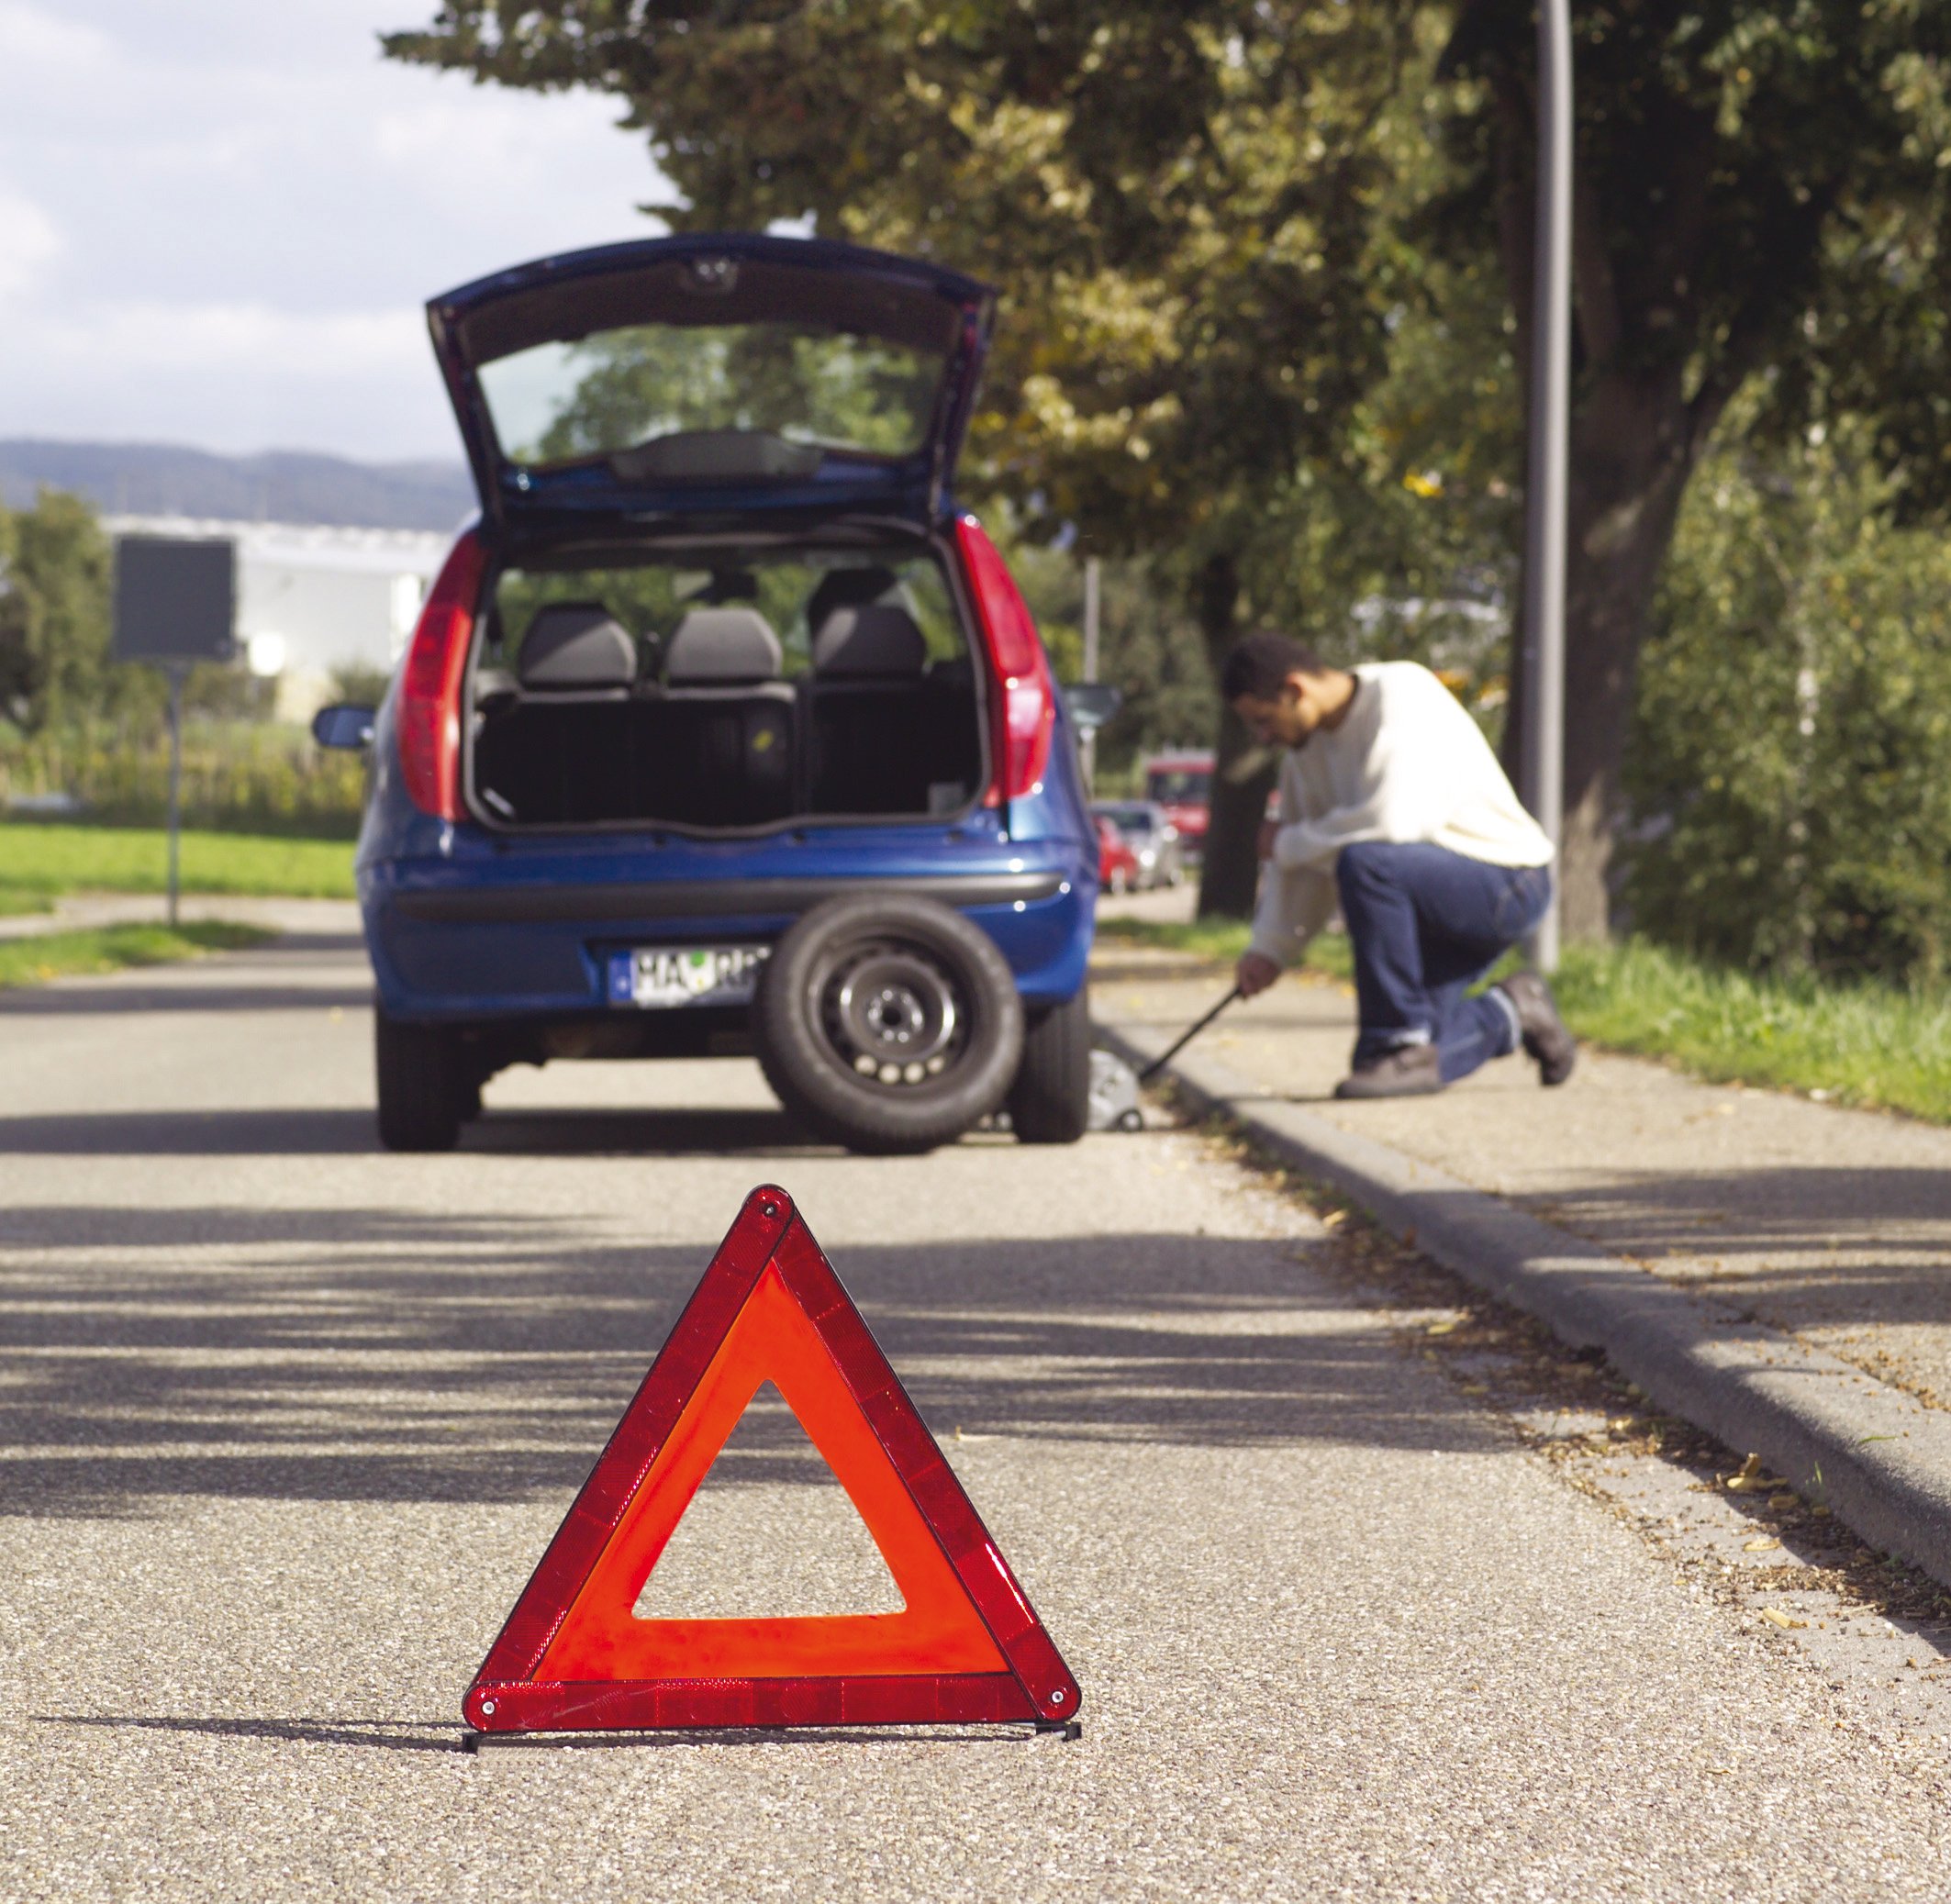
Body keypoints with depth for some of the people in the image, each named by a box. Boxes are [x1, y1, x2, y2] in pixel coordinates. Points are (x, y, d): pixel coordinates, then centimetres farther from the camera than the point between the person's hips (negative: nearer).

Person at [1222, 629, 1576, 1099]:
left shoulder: (1402, 696, -21)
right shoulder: (1307, 742, 5)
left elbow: (1395, 821, -34)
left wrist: (1291, 844, -20)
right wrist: (1268, 949, 1)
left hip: (1506, 885, -9)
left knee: (1364, 862, -35)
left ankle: (1403, 1046, -24)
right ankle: (1507, 1015, 24)